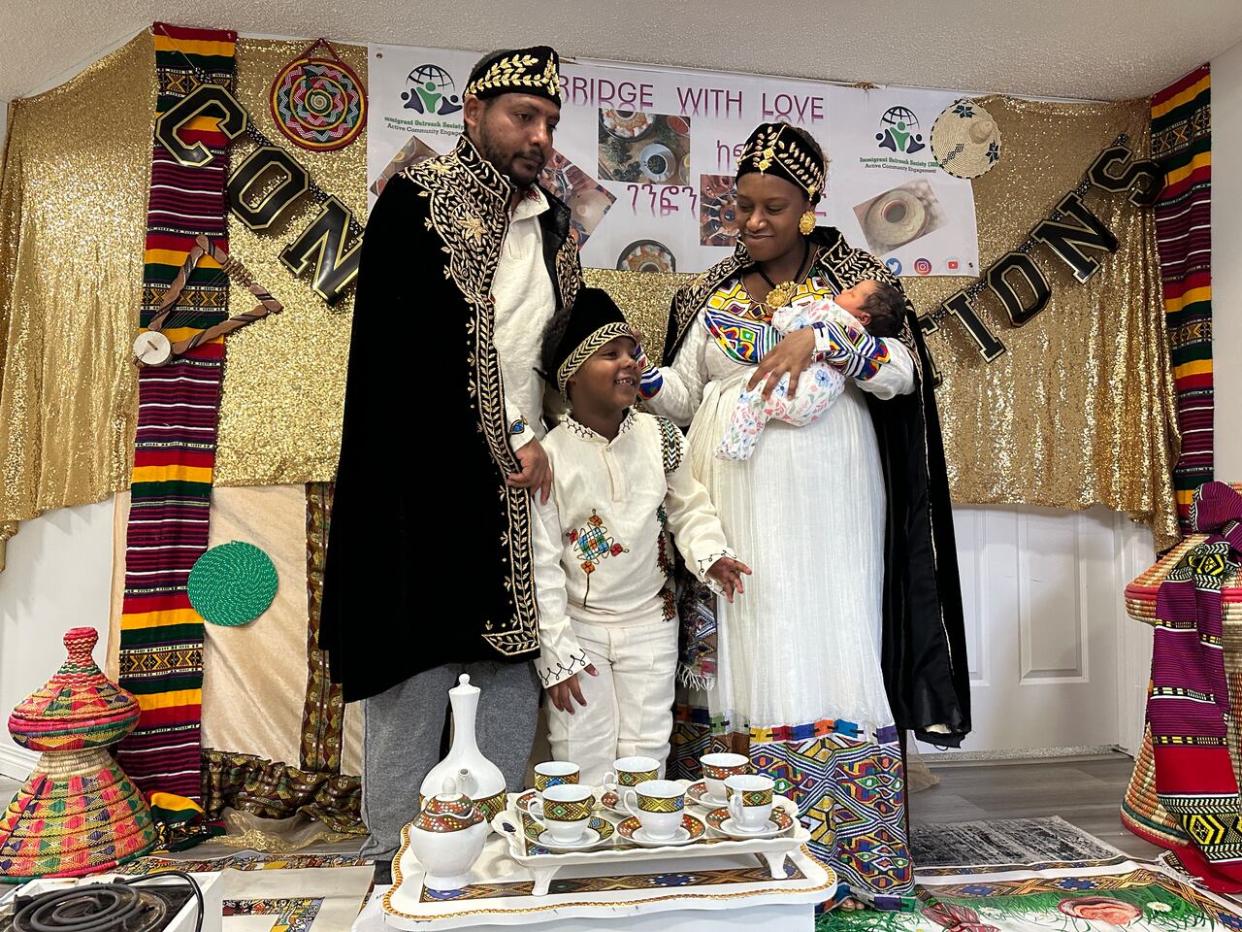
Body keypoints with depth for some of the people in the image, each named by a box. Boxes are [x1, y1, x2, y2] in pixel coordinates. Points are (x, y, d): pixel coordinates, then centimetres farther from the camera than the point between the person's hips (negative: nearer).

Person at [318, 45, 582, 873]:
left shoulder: (554, 223, 16)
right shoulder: (416, 201, -1)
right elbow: (403, 351, -10)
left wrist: (542, 441, 7)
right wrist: (508, 447, -10)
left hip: (529, 478, 6)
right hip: (429, 479, -5)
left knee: (516, 666, 7)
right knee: (416, 674, -1)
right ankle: (398, 859, 13)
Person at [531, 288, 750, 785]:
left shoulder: (660, 436, -4)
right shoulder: (548, 454, -14)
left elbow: (689, 508, 7)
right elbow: (542, 562, -11)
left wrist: (710, 555, -14)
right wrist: (557, 654, -10)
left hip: (651, 622, 3)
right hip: (578, 626, -2)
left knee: (647, 758, 12)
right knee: (583, 764, 7)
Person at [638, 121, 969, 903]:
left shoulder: (852, 280, 6)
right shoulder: (713, 294, 16)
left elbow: (903, 372, -6)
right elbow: (683, 396, 11)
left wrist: (822, 339, -20)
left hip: (820, 500, -3)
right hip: (730, 498, 3)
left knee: (820, 647, -5)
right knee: (735, 647, 2)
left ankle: (839, 848, 7)